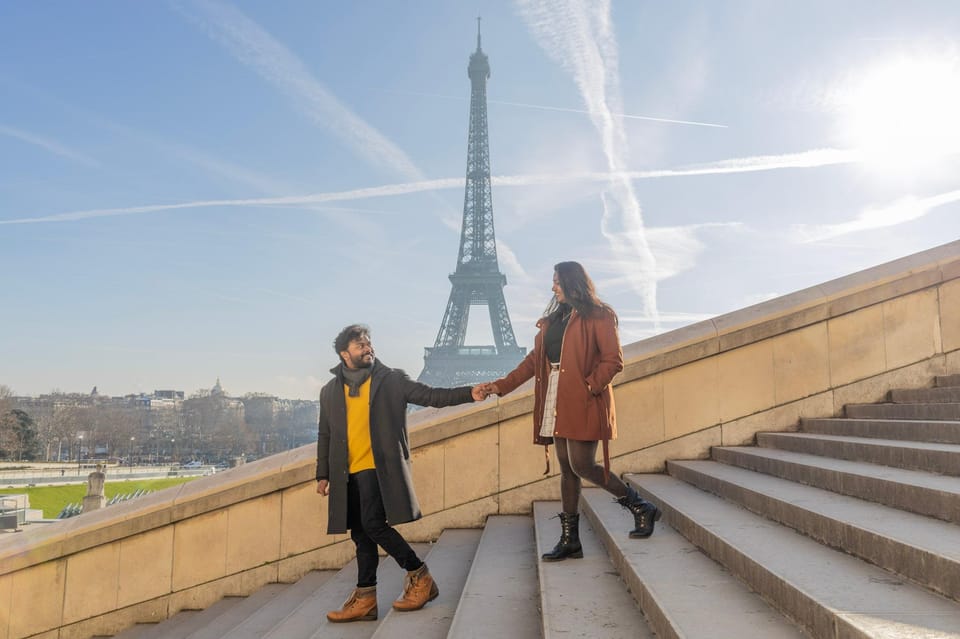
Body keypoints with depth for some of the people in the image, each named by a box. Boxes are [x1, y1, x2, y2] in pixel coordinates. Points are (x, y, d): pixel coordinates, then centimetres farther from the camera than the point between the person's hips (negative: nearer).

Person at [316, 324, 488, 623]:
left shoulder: (392, 379, 2)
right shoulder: (330, 391, 12)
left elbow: (430, 395, -4)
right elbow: (325, 435, 18)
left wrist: (469, 393, -17)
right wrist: (323, 473, 15)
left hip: (380, 467, -4)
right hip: (348, 473, 4)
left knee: (373, 524, -16)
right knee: (361, 534, 7)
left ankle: (419, 576, 1)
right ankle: (365, 598, 16)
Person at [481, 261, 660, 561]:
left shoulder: (598, 316, -3)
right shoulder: (552, 319, 18)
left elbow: (613, 360, -9)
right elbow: (534, 360, 15)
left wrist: (589, 387, -19)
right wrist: (501, 385, 8)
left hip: (584, 404, -7)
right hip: (557, 404, 7)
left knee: (582, 466, -11)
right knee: (567, 469, 8)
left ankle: (641, 508, 8)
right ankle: (570, 540, 15)